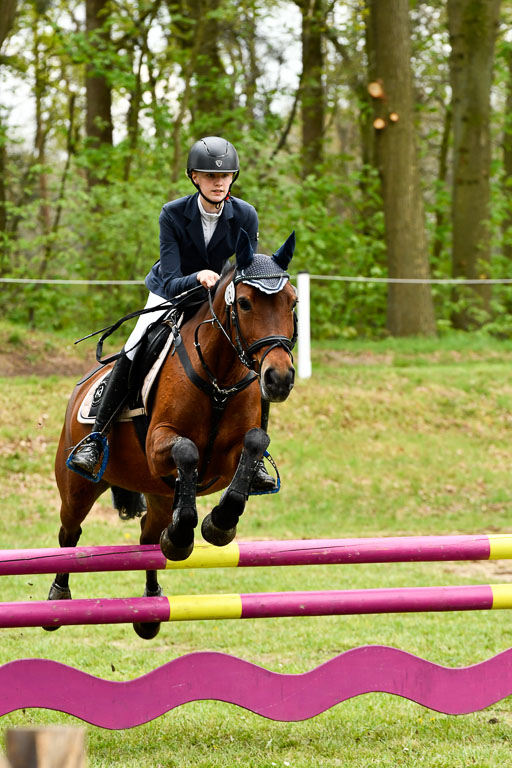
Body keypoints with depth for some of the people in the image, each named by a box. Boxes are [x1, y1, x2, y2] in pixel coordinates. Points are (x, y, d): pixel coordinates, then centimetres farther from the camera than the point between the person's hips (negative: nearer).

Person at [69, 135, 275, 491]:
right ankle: (95, 438, -15)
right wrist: (197, 278, -50)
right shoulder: (173, 214, -23)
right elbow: (171, 282, -28)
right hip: (169, 296, -2)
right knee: (133, 355, -26)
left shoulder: (245, 216, -18)